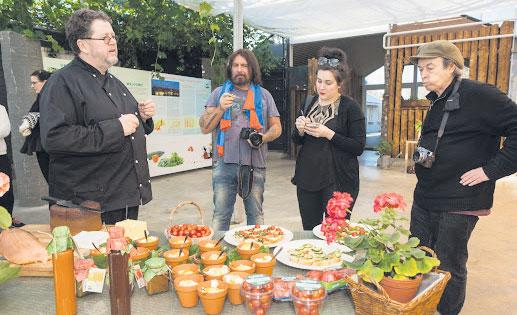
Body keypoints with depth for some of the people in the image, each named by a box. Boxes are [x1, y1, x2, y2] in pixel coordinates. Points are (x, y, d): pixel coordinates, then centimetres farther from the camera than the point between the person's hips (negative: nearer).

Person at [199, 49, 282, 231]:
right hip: (225, 163, -1)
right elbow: (204, 128, 5)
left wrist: (263, 138, -9)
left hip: (255, 165, 1)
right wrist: (220, 109, -11)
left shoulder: (263, 95, 13)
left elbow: (276, 127, 12)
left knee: (256, 214, 10)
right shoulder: (219, 93, 10)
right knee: (221, 215, 1)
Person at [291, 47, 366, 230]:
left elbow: (359, 147, -11)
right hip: (307, 177, 5)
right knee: (309, 231, 13)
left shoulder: (350, 107, -6)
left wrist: (328, 134, -20)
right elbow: (297, 141, 16)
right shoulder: (311, 103, 10)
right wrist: (300, 130, -6)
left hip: (338, 180, -5)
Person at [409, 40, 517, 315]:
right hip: (424, 198, 8)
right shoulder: (437, 101, 13)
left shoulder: (479, 94, -14)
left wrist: (491, 169, -19)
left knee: (448, 269, 7)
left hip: (458, 204, -8)